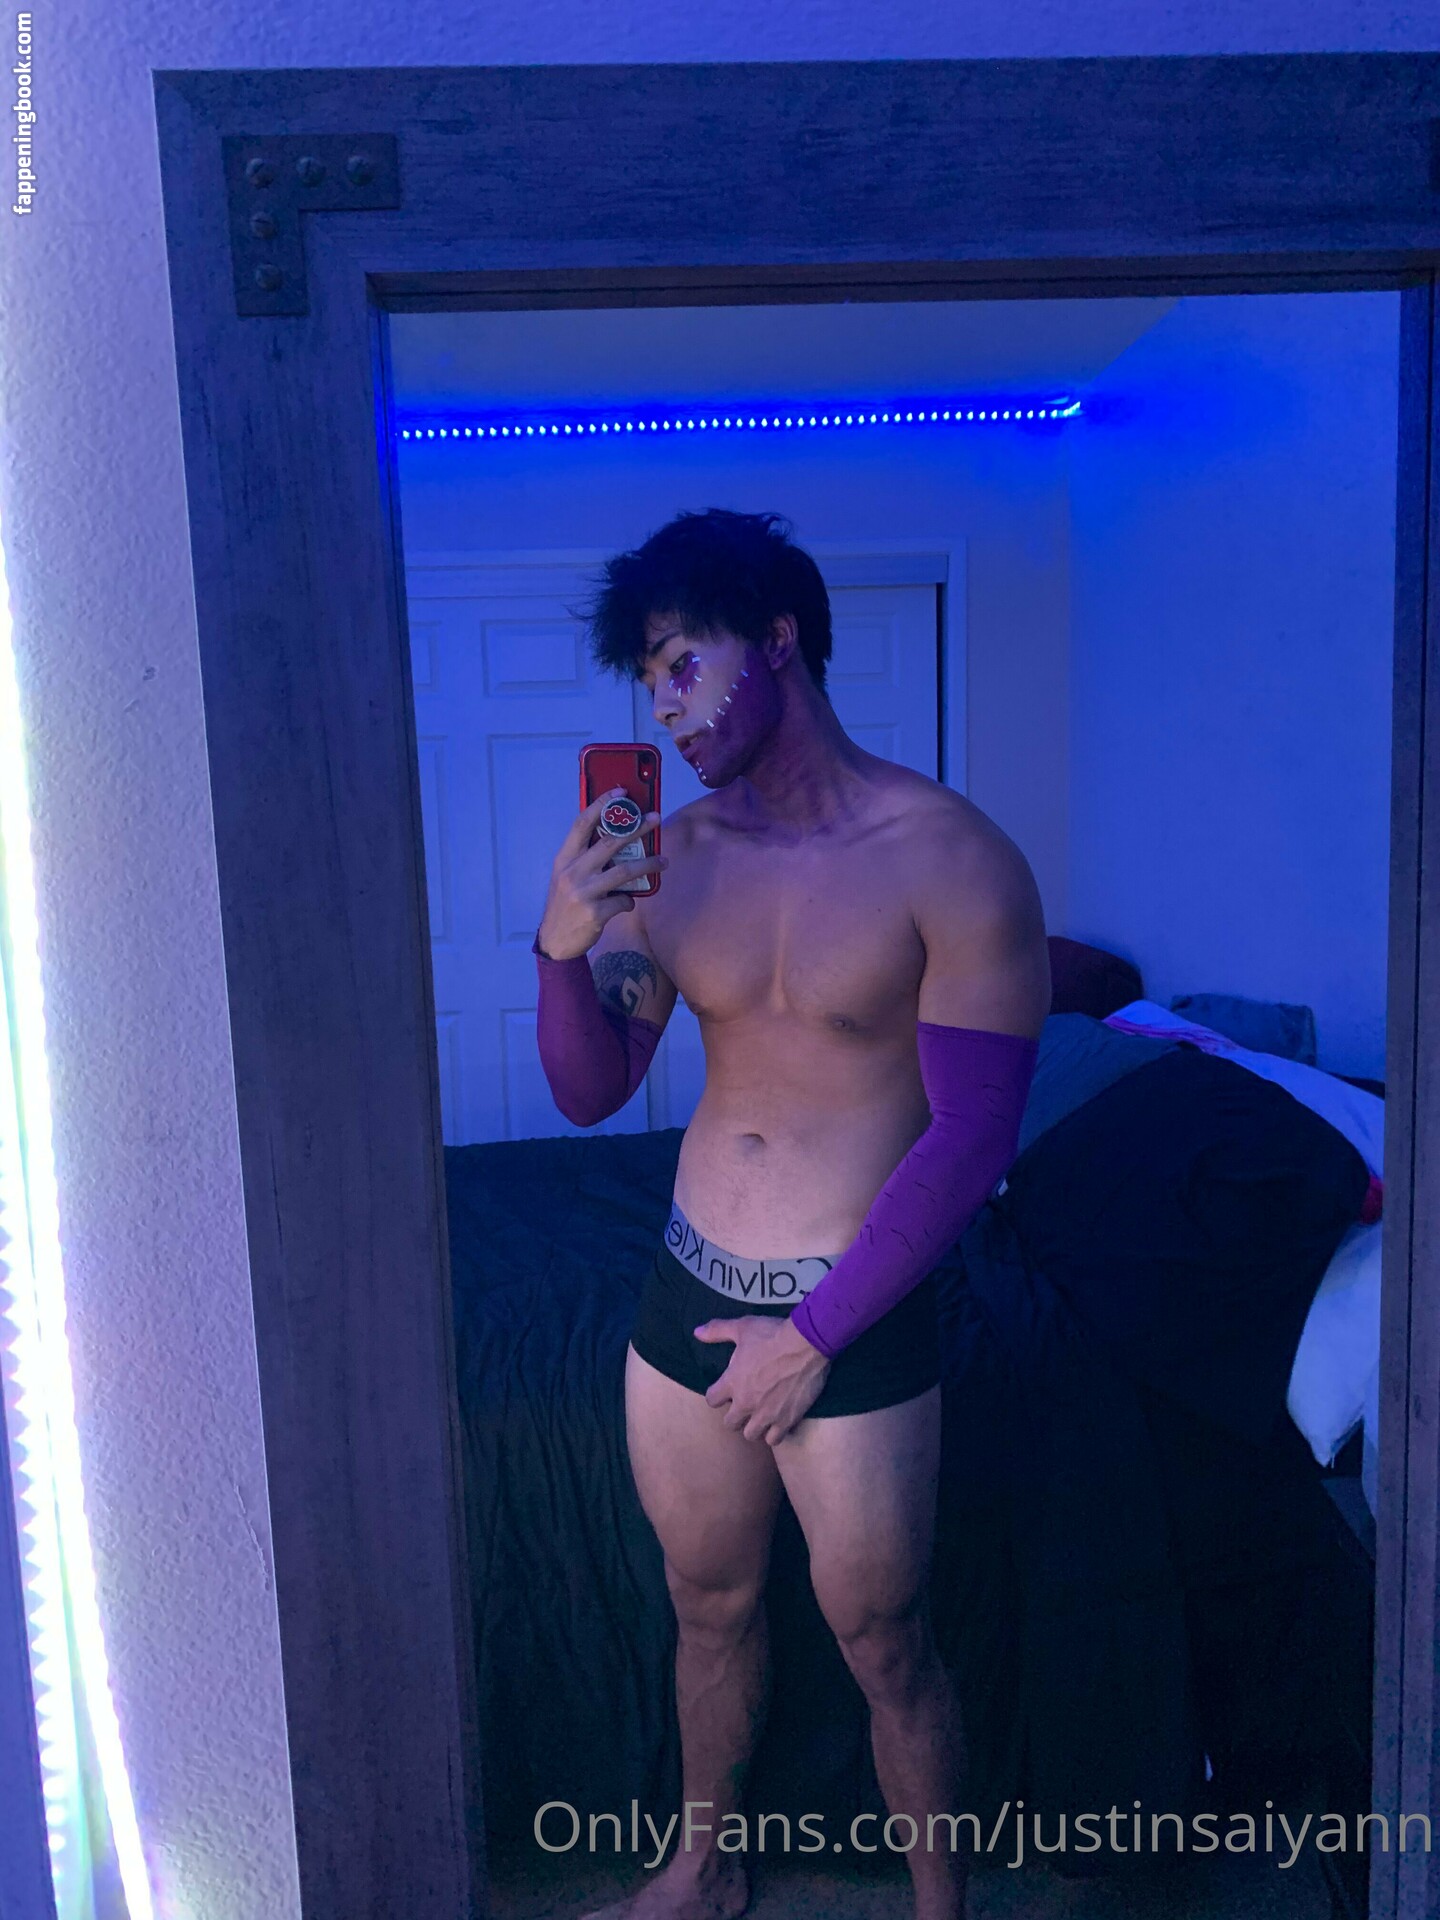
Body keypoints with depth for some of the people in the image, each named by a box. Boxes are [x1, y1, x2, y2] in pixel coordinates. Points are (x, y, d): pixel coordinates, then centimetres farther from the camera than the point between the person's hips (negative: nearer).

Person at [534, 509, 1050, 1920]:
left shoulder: (952, 861, -14)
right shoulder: (670, 856, 1)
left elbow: (973, 1135, -15)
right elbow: (590, 1092, 2)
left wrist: (815, 1331, -15)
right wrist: (563, 947, -17)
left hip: (856, 1319, -4)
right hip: (687, 1290, 5)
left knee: (881, 1642, 13)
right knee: (708, 1607, 22)